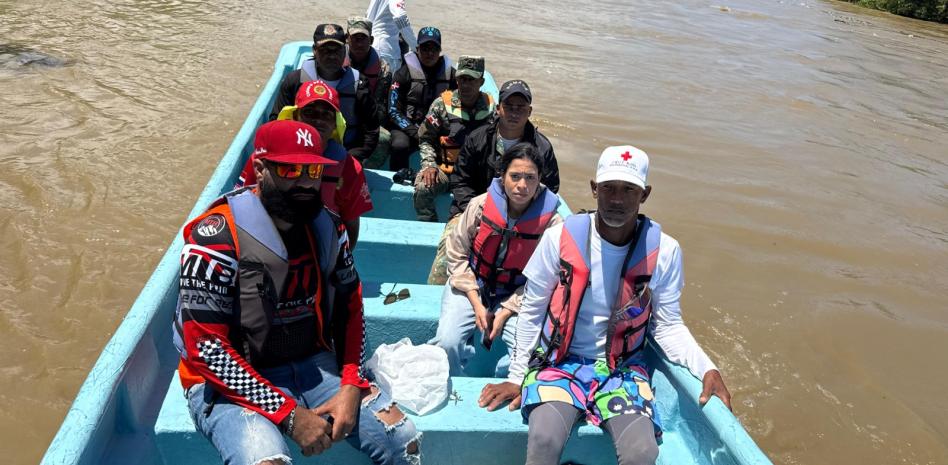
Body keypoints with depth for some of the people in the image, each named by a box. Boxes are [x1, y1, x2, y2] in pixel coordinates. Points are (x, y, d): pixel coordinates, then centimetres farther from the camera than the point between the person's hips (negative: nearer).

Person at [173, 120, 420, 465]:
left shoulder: (326, 226, 1)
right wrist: (288, 414, -21)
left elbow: (349, 308, 8)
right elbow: (205, 347, -19)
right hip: (232, 382, -5)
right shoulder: (218, 236, -17)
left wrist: (351, 385, -7)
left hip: (314, 366, 5)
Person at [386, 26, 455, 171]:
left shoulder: (450, 74, 7)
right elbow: (394, 111, -4)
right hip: (407, 127, -2)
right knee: (400, 146, -34)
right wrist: (416, 134, -16)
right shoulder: (404, 73, -1)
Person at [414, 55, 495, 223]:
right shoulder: (442, 103, 1)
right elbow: (425, 138, 7)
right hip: (445, 169, 0)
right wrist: (429, 165, -7)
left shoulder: (491, 107, 4)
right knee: (422, 189, -29)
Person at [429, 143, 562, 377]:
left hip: (515, 295, 0)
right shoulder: (481, 204, -12)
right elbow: (457, 254, -4)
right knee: (447, 342, -20)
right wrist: (476, 303, -10)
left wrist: (506, 311, -14)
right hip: (471, 285, 1)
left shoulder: (551, 221, -15)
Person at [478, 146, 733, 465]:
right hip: (559, 359, -1)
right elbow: (532, 311, 0)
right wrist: (517, 378, 0)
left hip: (622, 367, 1)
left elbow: (668, 326, 3)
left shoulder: (663, 250, -6)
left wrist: (706, 369, -14)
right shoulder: (561, 237, -9)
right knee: (544, 439, -29)